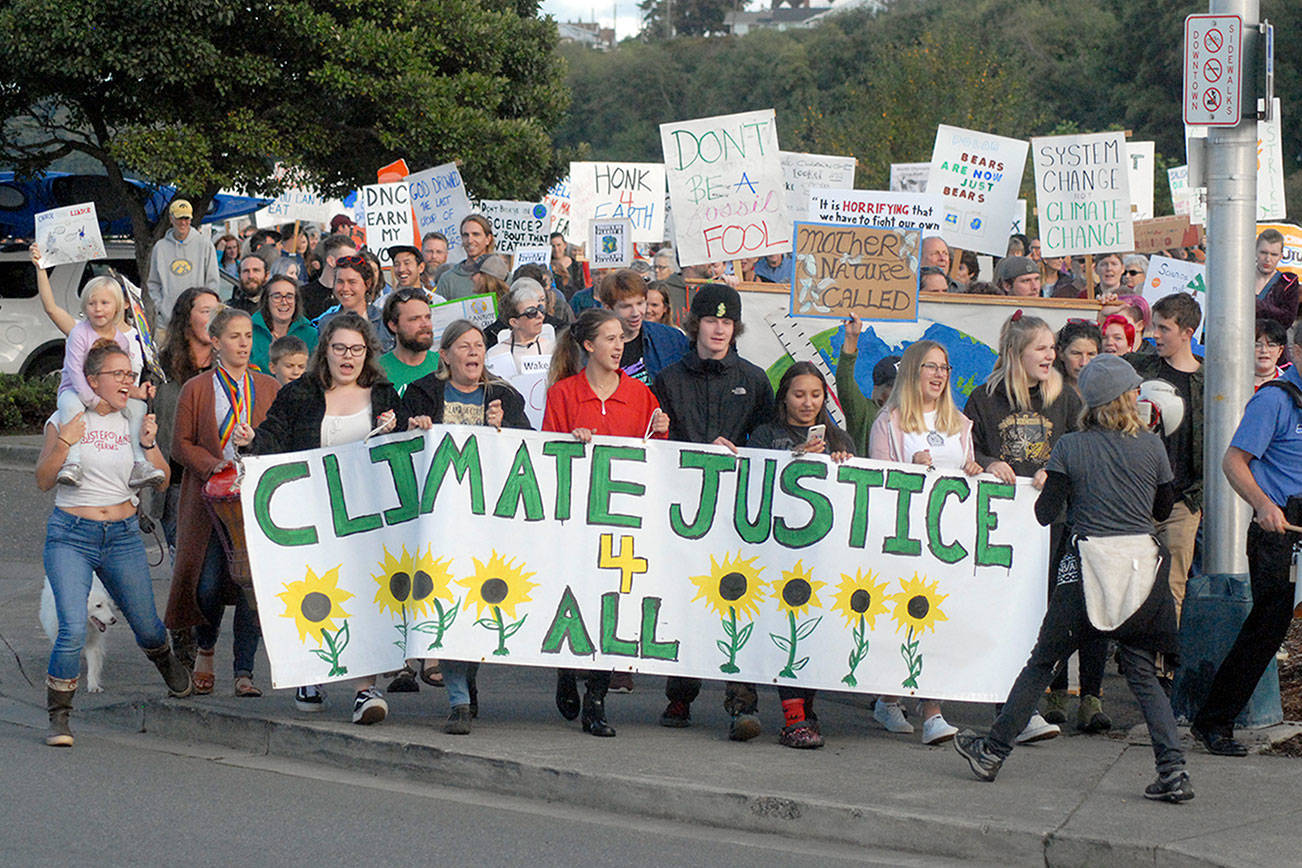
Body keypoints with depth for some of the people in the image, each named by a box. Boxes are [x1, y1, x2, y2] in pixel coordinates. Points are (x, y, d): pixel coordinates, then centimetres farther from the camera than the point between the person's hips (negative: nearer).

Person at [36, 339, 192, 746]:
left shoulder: (133, 422, 8)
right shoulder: (65, 420, 0)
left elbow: (161, 480, 6)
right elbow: (44, 481, -3)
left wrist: (149, 444, -10)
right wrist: (63, 444, -18)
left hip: (123, 536, 3)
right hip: (70, 535, -3)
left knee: (147, 626, 8)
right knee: (73, 629, -18)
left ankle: (167, 664, 45)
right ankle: (59, 717, -3)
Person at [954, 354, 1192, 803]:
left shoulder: (1069, 448, -2)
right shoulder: (1151, 447, 1)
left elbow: (1045, 512, -3)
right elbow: (1164, 508, 13)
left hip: (1089, 563, -1)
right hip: (1142, 564, 1)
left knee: (1042, 663, 10)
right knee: (1143, 674, 8)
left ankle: (993, 750, 17)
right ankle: (1172, 771, -3)